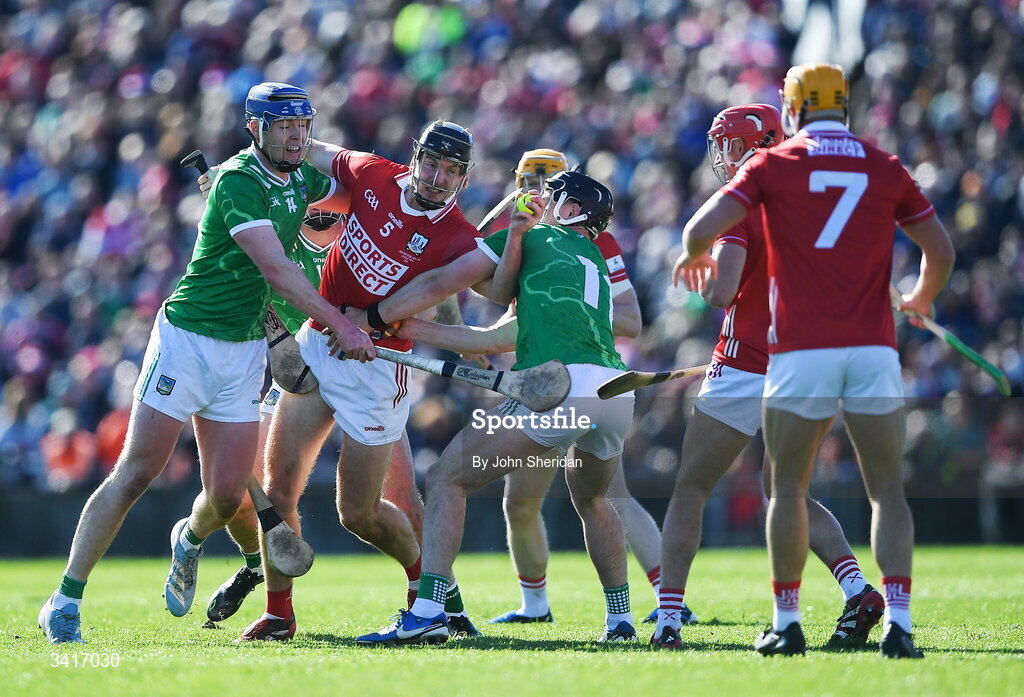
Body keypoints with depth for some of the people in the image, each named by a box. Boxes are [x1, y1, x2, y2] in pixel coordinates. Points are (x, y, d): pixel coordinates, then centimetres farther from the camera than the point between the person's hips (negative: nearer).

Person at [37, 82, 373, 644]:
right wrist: (339, 325, -27)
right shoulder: (237, 182, -18)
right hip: (188, 339, -6)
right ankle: (66, 600, -1)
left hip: (246, 350, 6)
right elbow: (275, 268, -26)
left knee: (227, 495, 1)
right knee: (136, 474, -8)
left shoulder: (303, 180, 6)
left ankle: (190, 540, 37)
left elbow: (355, 201, 29)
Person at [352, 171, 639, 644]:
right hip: (617, 390, 6)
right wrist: (518, 239, 2)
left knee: (446, 480, 0)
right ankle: (620, 618, 31)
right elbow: (502, 294, 17)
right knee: (591, 499, 35)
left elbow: (438, 285, 16)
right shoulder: (597, 263, 33)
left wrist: (365, 320, 23)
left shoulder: (536, 237, 19)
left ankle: (428, 610, -15)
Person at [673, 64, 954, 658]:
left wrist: (693, 254, 19)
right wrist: (923, 297, 34)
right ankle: (898, 621, -8)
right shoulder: (887, 168, 10)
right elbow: (941, 252, 14)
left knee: (789, 488, 11)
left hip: (801, 352, -1)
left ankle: (787, 622, 13)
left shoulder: (774, 165, 4)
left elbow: (704, 227, -5)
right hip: (873, 348, 1)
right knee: (888, 491, 5)